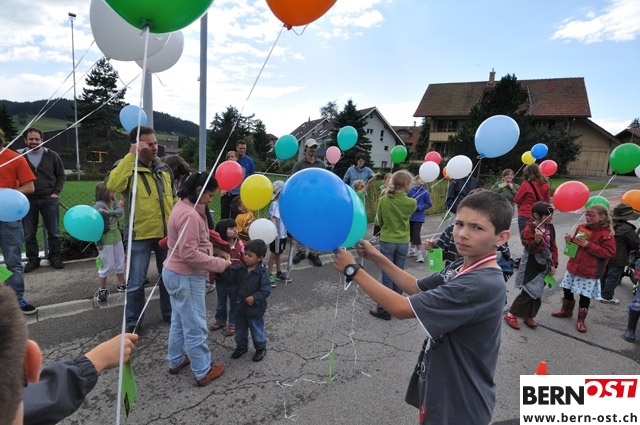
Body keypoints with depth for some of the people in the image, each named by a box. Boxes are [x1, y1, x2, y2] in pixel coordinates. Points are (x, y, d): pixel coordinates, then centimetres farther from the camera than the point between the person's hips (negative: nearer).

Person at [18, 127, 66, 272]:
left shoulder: (51, 155, 2)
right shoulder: (19, 156, 0)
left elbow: (60, 175, 7)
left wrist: (56, 192, -2)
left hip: (49, 199, 0)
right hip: (28, 200, 0)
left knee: (53, 231, 6)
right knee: (29, 233, 8)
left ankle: (55, 257, 18)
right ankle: (32, 259, 20)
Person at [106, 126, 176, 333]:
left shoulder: (164, 168, 7)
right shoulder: (127, 166, -9)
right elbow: (112, 184, -32)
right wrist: (131, 156, -30)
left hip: (166, 233, 5)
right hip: (140, 235, -5)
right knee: (136, 282, 6)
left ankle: (169, 313, 35)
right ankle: (133, 322, 25)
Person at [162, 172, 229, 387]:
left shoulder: (183, 207, 7)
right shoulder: (190, 215, -25)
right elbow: (189, 254, -27)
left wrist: (213, 259, 1)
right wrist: (219, 264, -19)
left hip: (175, 273, 10)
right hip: (186, 277, -10)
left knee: (179, 321, 23)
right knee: (195, 327, 4)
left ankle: (176, 361, 39)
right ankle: (203, 372, 18)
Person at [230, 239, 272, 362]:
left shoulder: (262, 272, -20)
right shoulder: (240, 268, -5)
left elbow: (266, 290, -20)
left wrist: (255, 298, -29)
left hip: (255, 309, -5)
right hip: (240, 307, 5)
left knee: (257, 331, 13)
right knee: (240, 330, 22)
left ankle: (261, 348, 35)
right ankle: (241, 346, 45)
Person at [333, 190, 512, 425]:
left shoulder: (483, 285, -31)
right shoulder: (463, 268, -3)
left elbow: (402, 308, -31)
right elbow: (417, 288, 9)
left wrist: (353, 270, -22)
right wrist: (377, 257, -2)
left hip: (460, 405, -7)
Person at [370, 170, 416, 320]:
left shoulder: (383, 200, -11)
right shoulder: (411, 202, -10)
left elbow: (378, 221, 0)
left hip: (387, 241, -1)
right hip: (403, 242, 1)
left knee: (387, 276, 4)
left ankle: (384, 310, 11)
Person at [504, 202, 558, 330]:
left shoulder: (550, 227, 2)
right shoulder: (529, 229, -18)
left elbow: (553, 247, 8)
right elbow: (530, 250, -20)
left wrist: (553, 264, 5)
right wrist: (537, 240, -39)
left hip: (544, 266, 7)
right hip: (531, 267, -7)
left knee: (537, 293, 13)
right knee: (528, 292, -4)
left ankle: (529, 316, 28)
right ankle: (511, 314, 10)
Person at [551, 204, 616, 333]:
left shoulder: (606, 234, -14)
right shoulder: (581, 227, 3)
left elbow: (609, 252, -19)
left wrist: (589, 245, -23)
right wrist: (570, 239, -5)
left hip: (589, 272, -6)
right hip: (573, 267, 6)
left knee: (585, 296, 3)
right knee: (567, 290, 17)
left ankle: (581, 320, 20)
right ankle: (566, 310, 40)